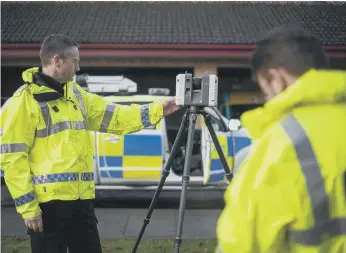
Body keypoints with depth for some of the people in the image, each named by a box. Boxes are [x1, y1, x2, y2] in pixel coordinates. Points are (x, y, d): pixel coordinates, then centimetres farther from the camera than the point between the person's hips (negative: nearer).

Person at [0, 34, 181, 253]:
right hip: (48, 201, -7)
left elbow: (114, 117, 15)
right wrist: (27, 206, -15)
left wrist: (156, 110, 8)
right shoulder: (25, 100, -10)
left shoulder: (76, 93, 14)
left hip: (81, 199, 8)